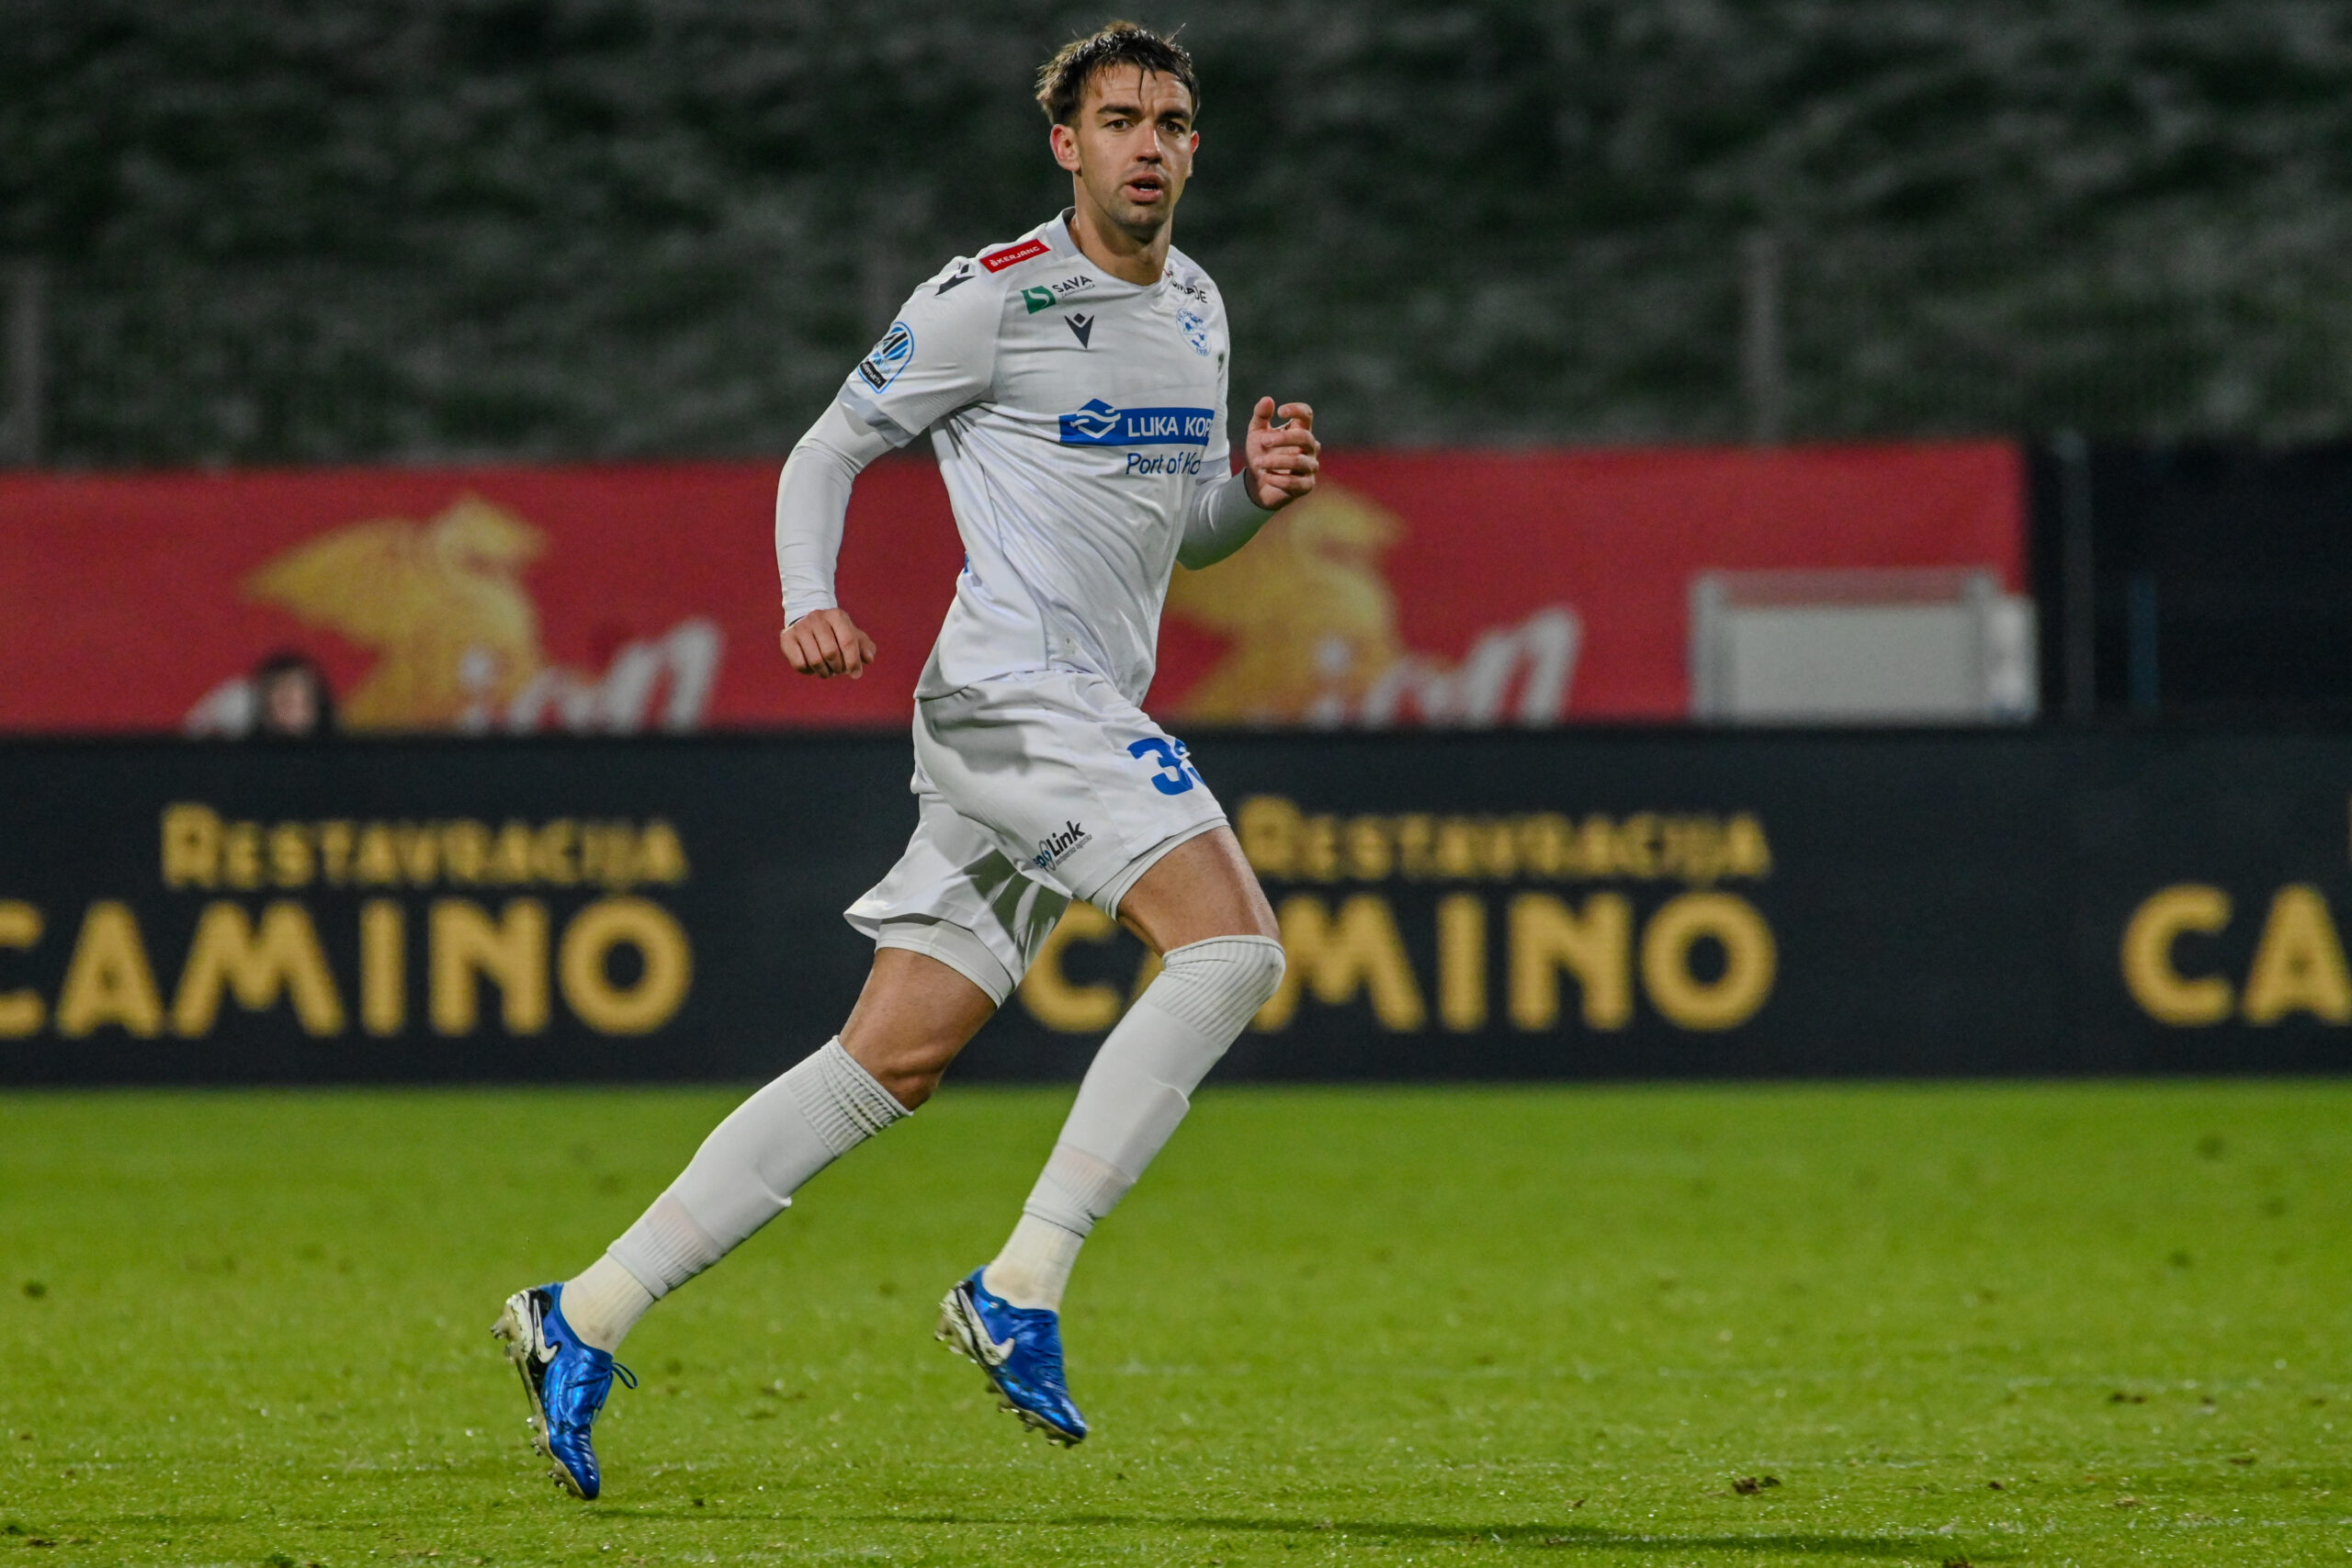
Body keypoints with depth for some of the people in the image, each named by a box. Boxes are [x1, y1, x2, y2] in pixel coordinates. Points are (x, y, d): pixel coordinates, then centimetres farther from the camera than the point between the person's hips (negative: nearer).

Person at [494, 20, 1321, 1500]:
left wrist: (1253, 488, 5)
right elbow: (829, 450, 1)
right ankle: (1019, 1290, -22)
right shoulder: (995, 297, -5)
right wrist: (809, 600, -16)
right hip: (1014, 691, -8)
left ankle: (585, 1317, 7)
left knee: (892, 1059, 4)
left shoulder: (1195, 306, 18)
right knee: (1235, 946, -23)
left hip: (1091, 717, 8)